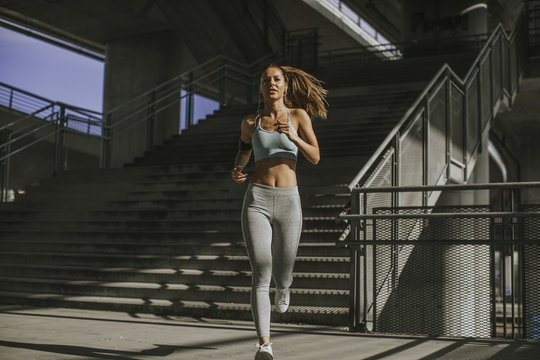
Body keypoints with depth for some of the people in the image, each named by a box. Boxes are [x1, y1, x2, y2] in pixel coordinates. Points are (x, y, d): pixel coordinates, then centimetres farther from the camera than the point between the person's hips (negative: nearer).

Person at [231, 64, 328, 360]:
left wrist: (293, 137, -18)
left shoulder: (299, 115, 7)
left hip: (288, 203, 0)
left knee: (281, 275, 11)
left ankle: (283, 287, 51)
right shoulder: (250, 121, 10)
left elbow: (315, 158, 1)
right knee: (260, 272, -16)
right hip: (257, 201, 0)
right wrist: (237, 170, 6)